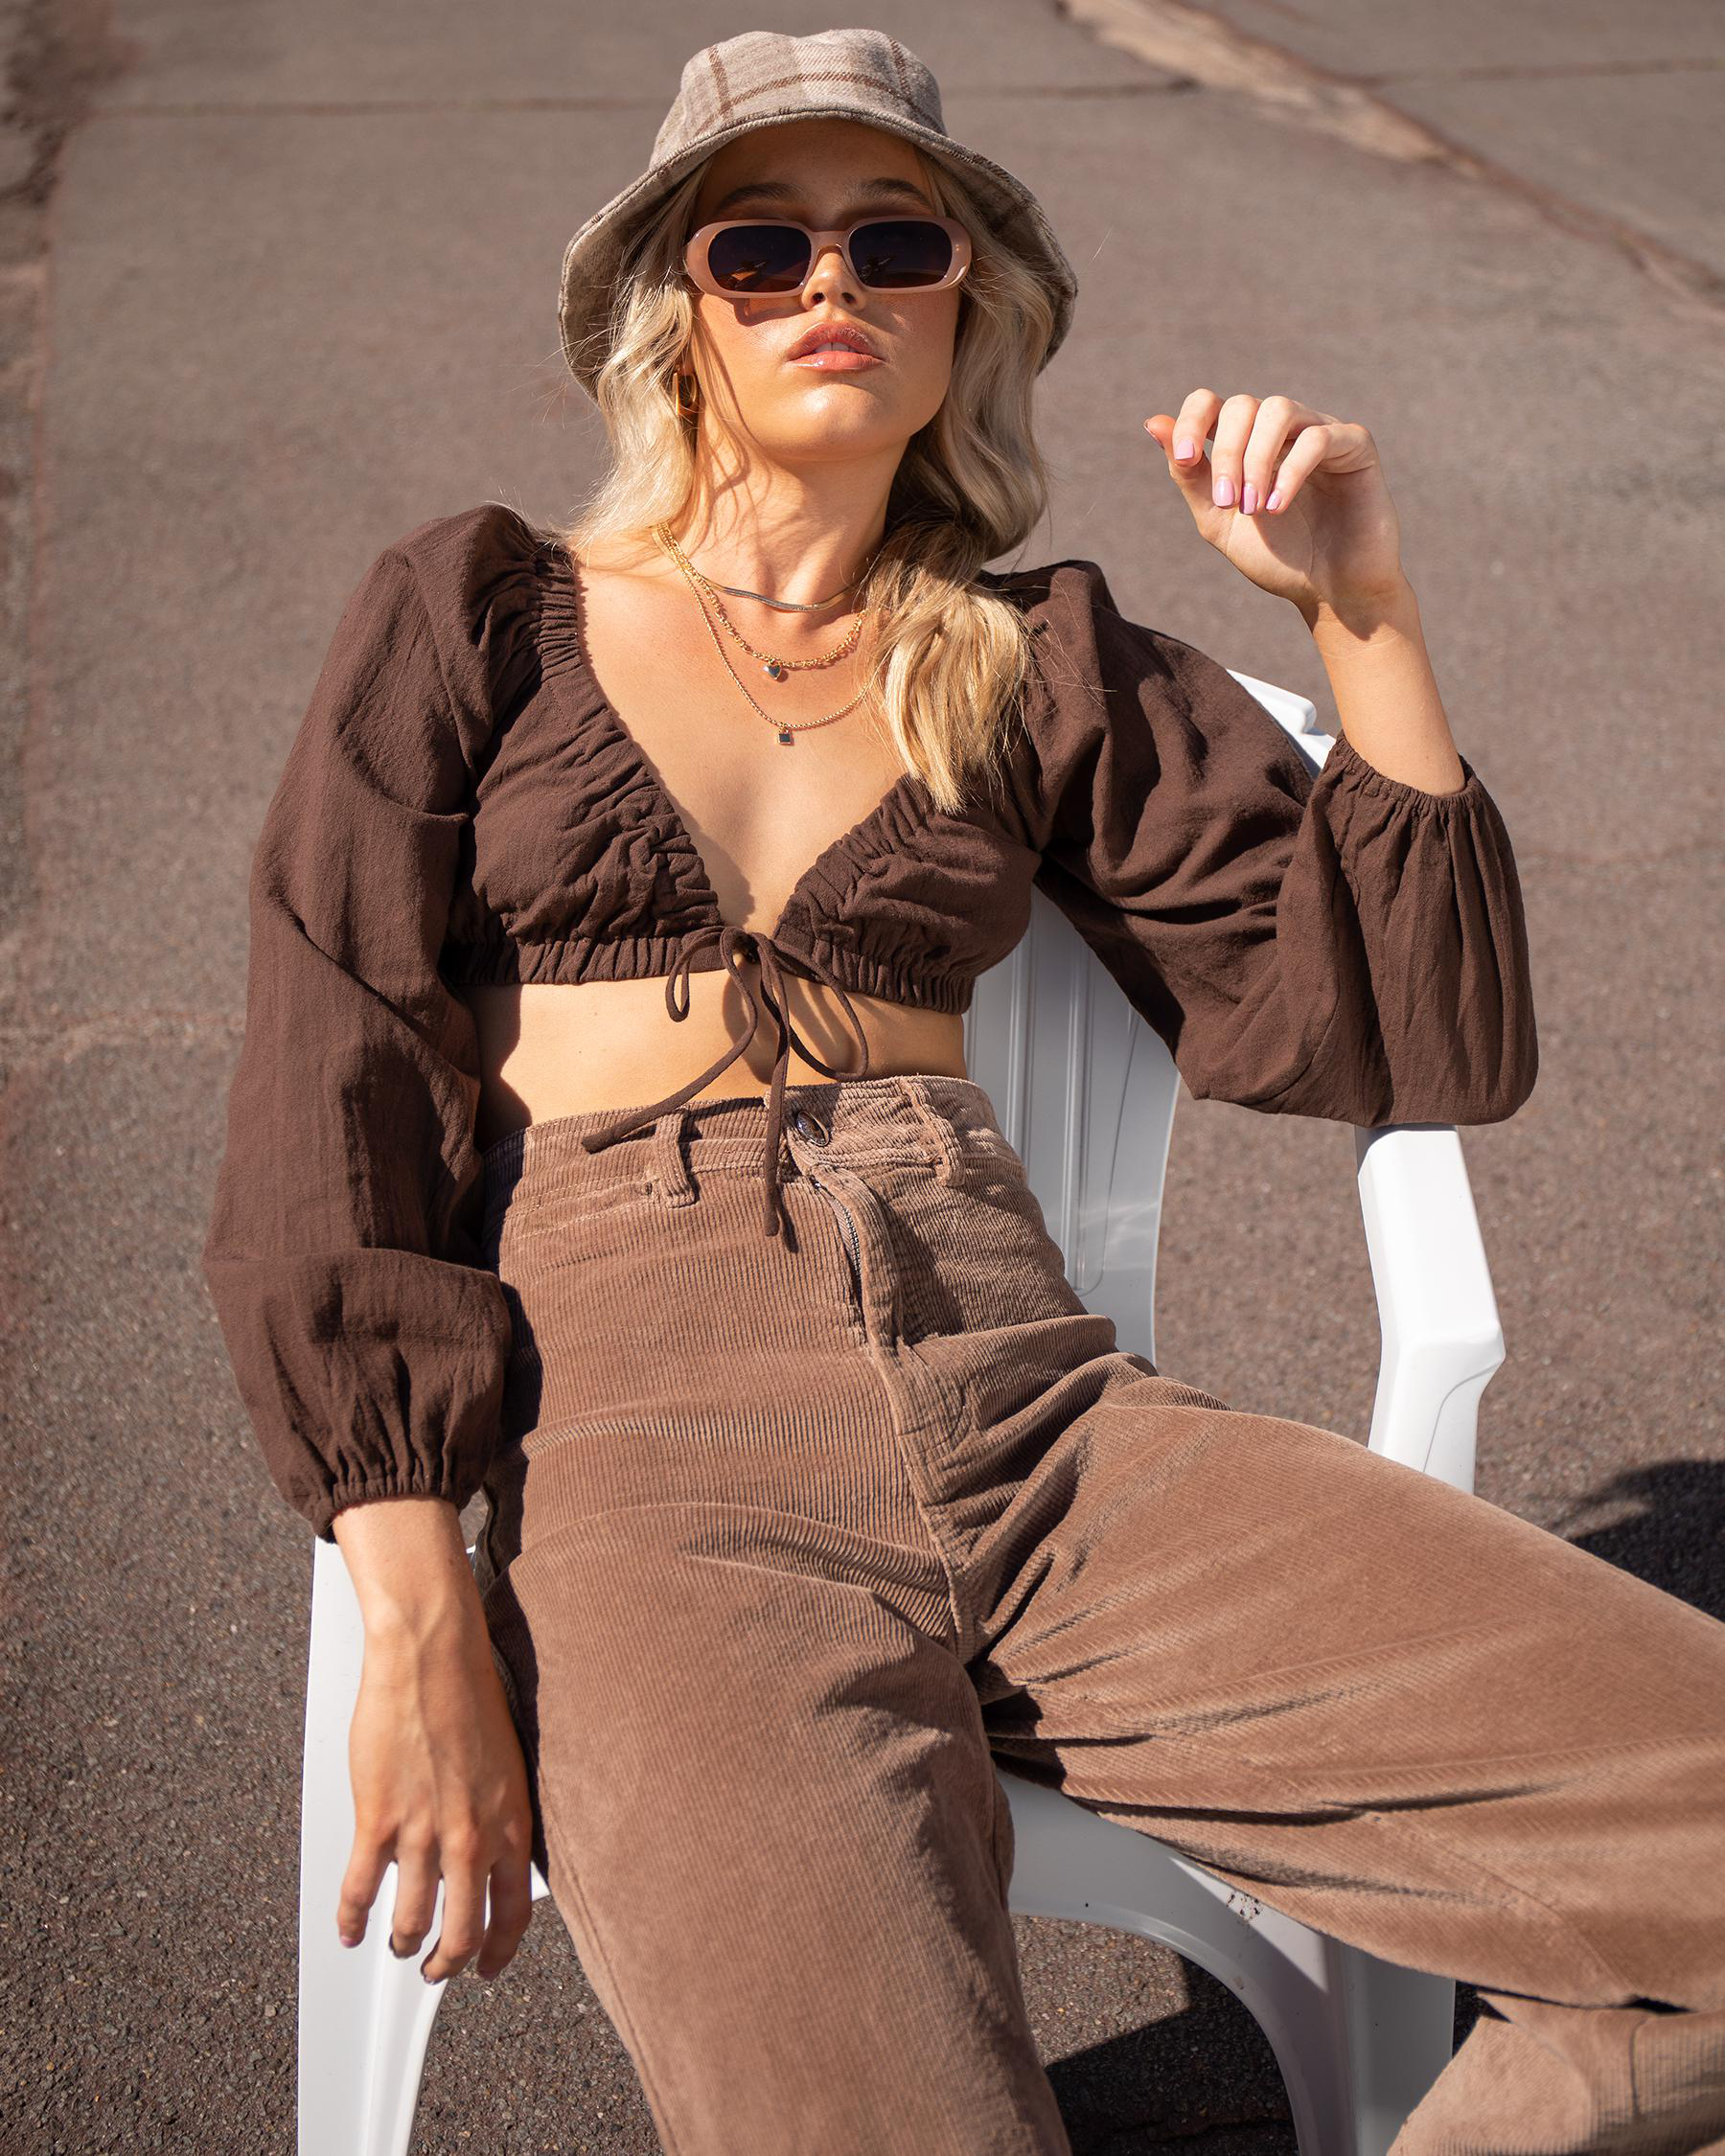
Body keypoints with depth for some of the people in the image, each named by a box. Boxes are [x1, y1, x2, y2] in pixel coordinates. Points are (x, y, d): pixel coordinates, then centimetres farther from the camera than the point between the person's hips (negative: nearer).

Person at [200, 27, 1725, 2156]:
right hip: (651, 1428, -3)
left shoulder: (1045, 665, 19)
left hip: (1031, 1404, 3)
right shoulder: (476, 615, 13)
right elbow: (330, 1112, 3)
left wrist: (1361, 610, 6)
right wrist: (422, 1625, -9)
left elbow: (1423, 1036, 15)